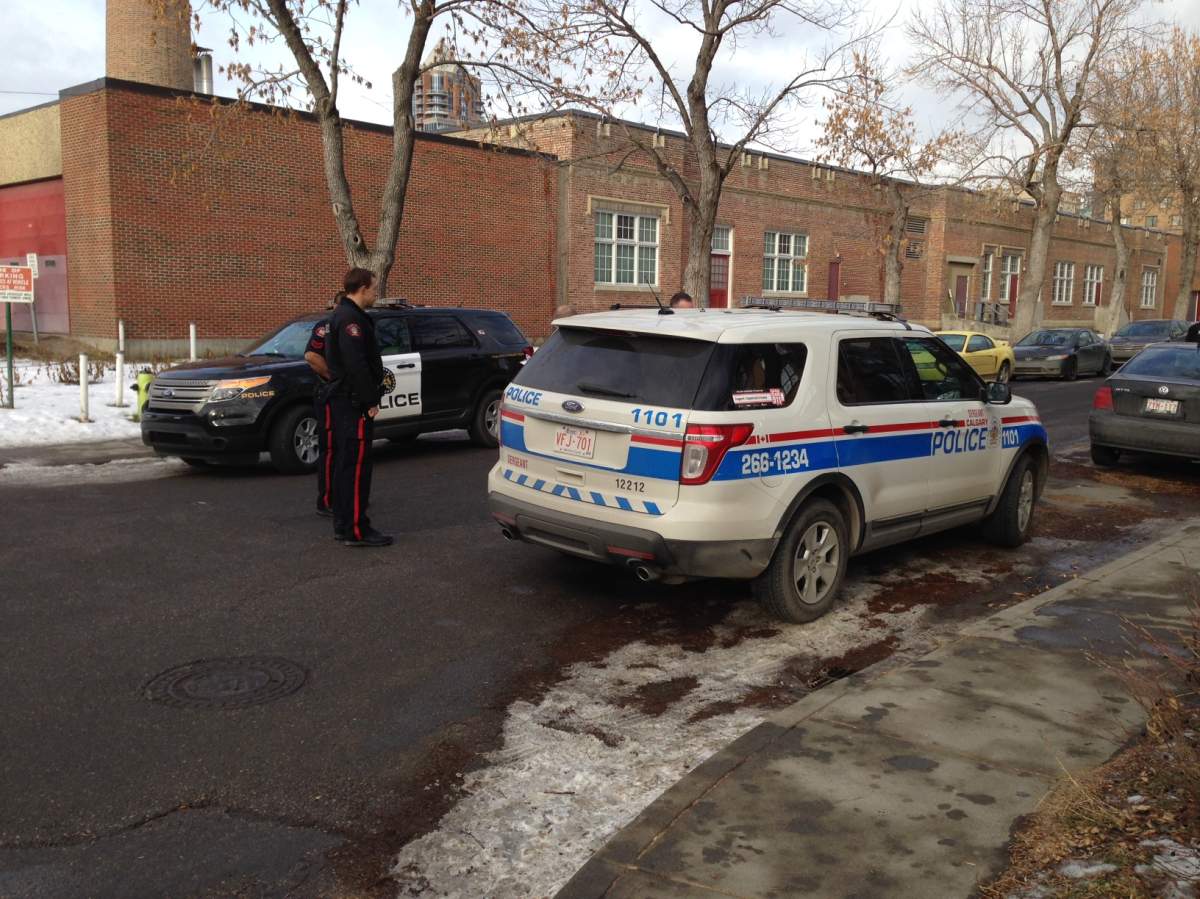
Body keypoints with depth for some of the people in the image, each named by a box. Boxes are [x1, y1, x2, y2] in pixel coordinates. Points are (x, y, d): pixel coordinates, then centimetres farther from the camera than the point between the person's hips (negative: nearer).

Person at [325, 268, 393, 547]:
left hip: (343, 401, 11)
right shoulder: (350, 318, -15)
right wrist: (370, 401, -19)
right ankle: (356, 530, -7)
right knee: (356, 466, -9)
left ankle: (343, 525, 21)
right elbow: (356, 365, -23)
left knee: (345, 464, 14)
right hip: (354, 403, -11)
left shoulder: (342, 315, 19)